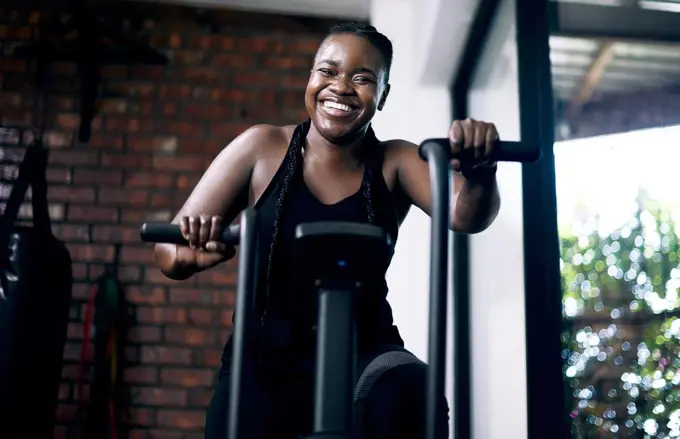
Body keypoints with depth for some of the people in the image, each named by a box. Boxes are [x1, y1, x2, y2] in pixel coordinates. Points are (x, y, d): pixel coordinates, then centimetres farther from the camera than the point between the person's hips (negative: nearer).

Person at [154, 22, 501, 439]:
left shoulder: (395, 163, -3)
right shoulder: (263, 148, -5)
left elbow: (467, 215, -21)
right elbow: (169, 253, -4)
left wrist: (479, 172, -43)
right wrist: (189, 251, -29)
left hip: (364, 356, -1)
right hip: (265, 361, 1)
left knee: (408, 399, -30)